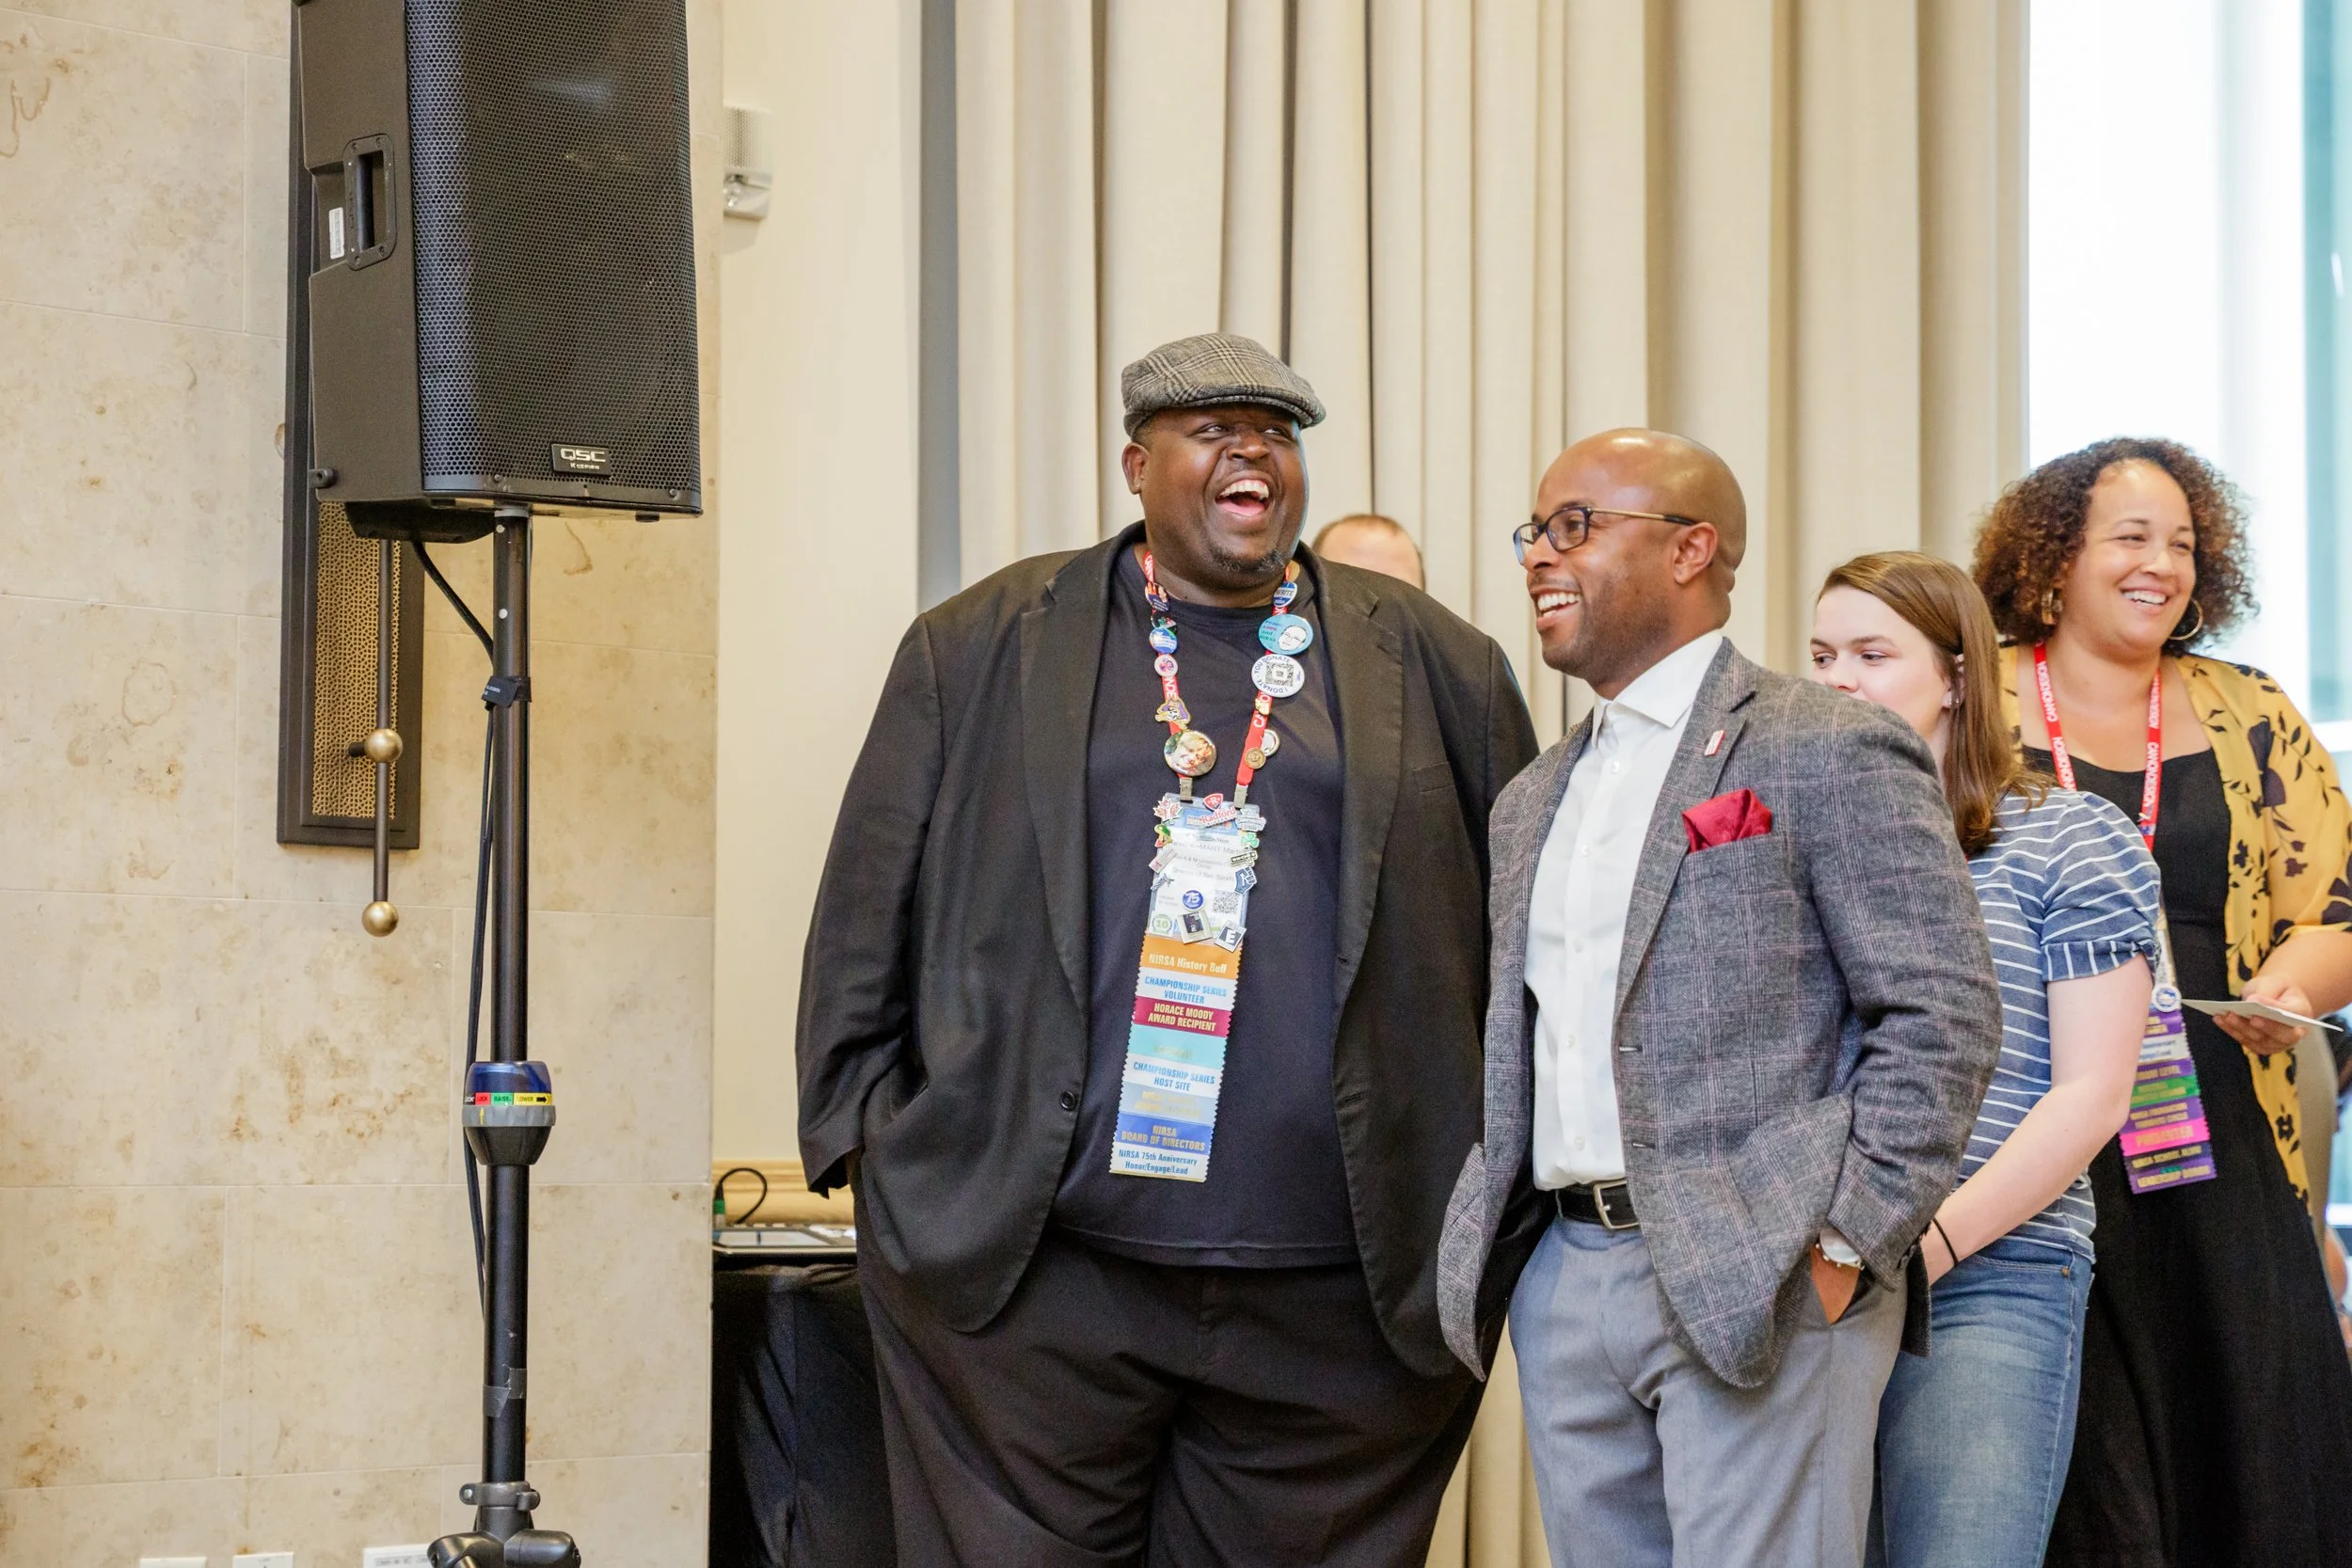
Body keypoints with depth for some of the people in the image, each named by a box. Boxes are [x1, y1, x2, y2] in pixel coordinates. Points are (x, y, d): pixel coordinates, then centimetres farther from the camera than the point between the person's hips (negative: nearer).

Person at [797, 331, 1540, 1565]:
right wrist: (864, 1136, 2)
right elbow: (868, 912, 9)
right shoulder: (981, 650, 9)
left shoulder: (1435, 666, 11)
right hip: (1025, 1275, -1)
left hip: (1336, 1290, 1)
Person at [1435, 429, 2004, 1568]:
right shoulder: (1535, 799, 20)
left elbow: (1942, 1013, -10)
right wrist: (1491, 1241, 11)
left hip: (1762, 1288, -7)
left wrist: (1845, 1240, -16)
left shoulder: (1831, 751, -4)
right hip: (1562, 1281, 7)